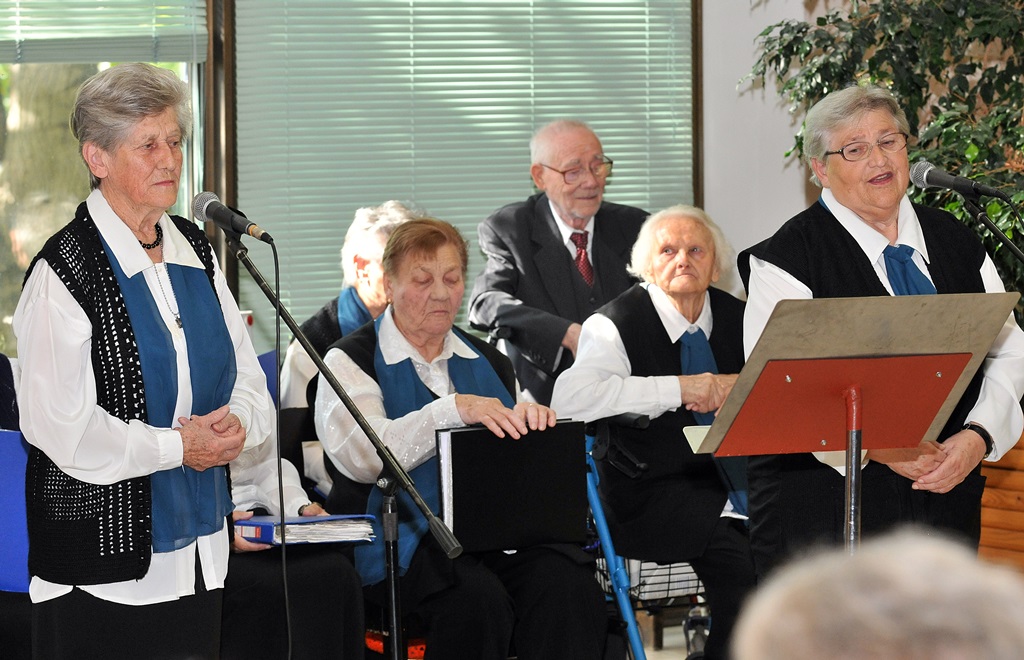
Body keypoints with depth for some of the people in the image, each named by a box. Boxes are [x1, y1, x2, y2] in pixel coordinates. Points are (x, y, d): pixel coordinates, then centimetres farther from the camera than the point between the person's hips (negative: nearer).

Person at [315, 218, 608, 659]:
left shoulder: (488, 361, 22)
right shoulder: (351, 362, 5)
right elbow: (363, 456, -15)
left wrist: (531, 420, -8)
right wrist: (452, 410, -27)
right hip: (404, 536, -4)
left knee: (569, 581, -27)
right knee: (476, 597, -35)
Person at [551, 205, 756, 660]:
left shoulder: (737, 319, 13)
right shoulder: (617, 324, -4)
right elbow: (570, 398, -22)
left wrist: (736, 385, -9)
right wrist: (678, 388, -22)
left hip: (732, 480, 6)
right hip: (651, 497, -5)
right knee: (740, 556, -30)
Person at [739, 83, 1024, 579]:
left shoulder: (955, 242, 14)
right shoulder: (787, 259, -3)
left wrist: (977, 437, -8)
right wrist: (879, 447, -21)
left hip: (946, 495, 4)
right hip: (827, 496, -4)